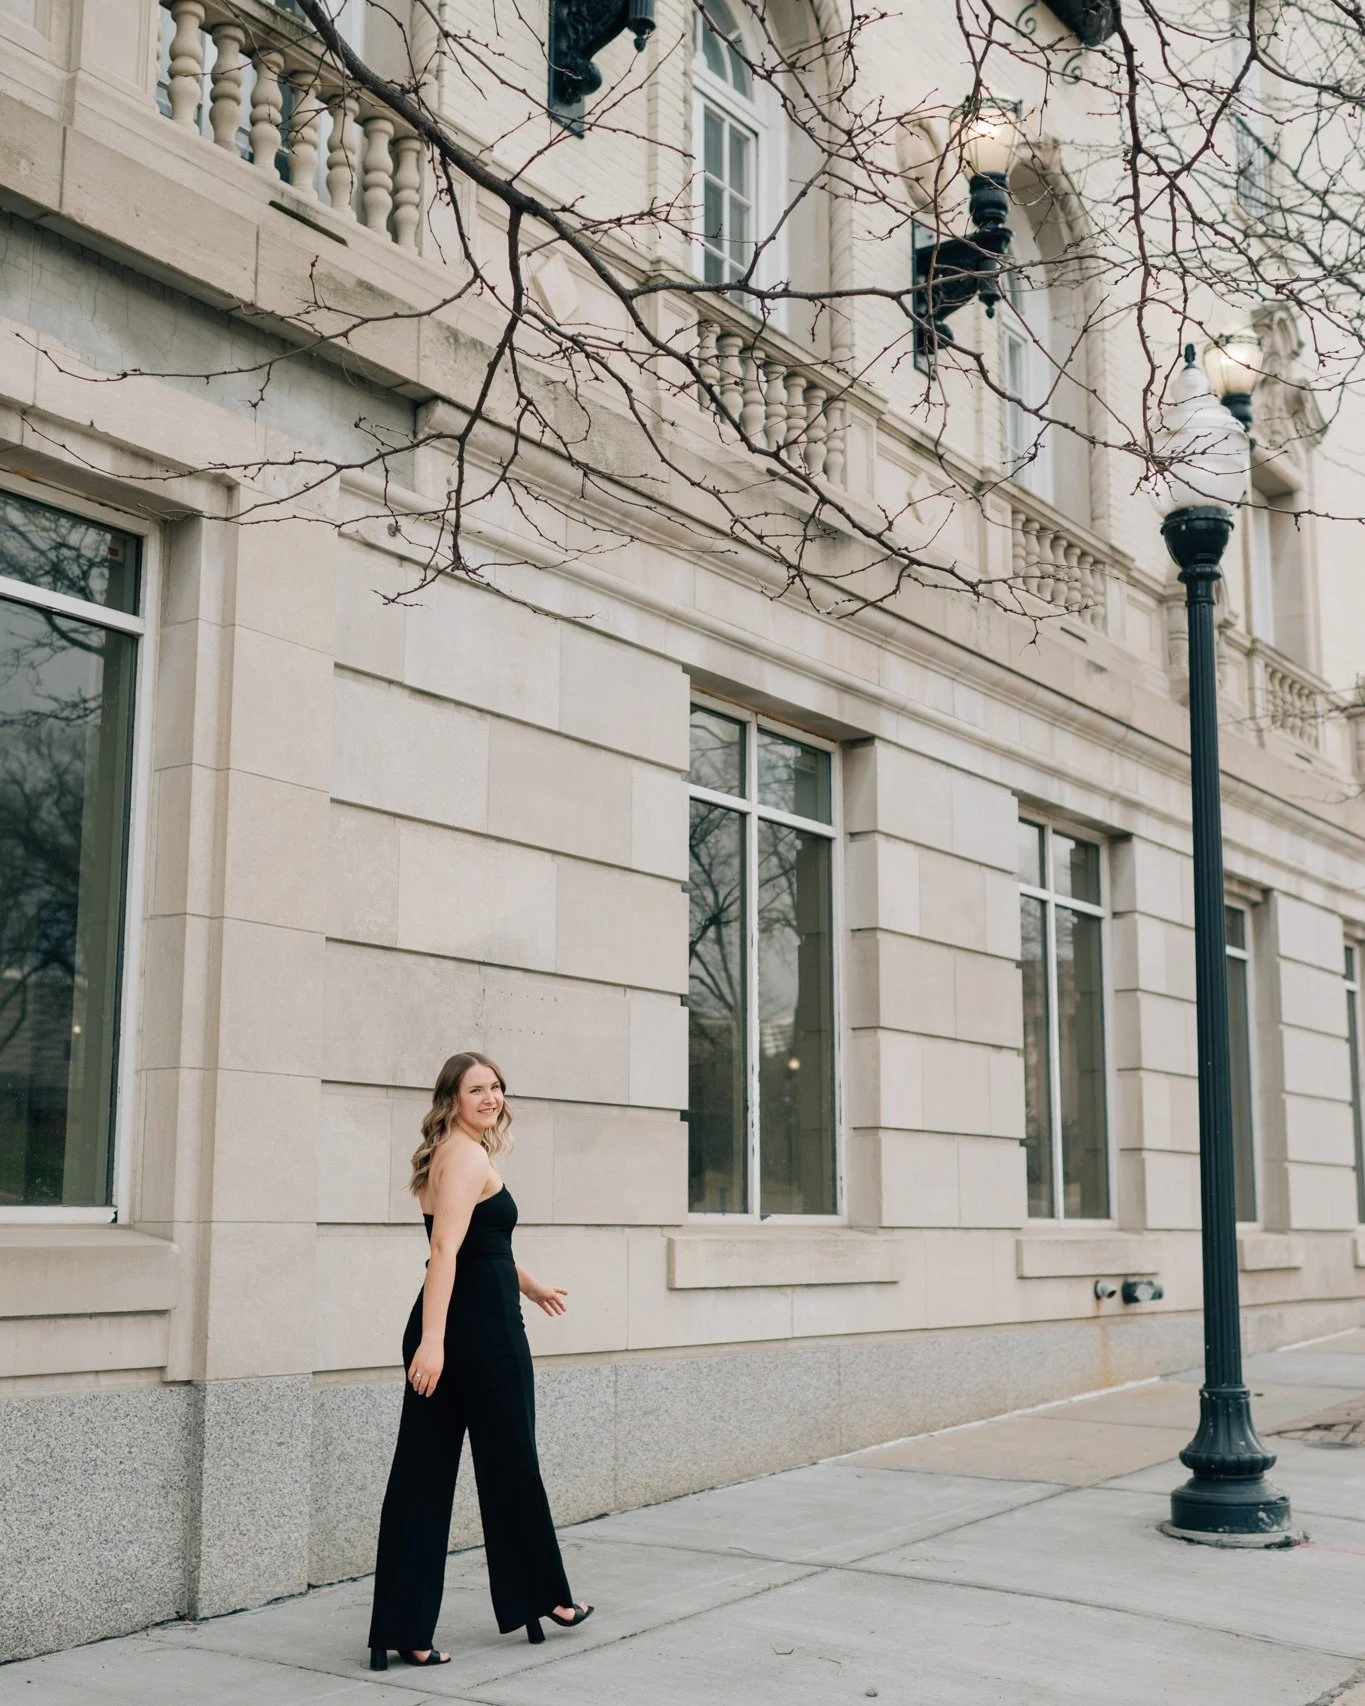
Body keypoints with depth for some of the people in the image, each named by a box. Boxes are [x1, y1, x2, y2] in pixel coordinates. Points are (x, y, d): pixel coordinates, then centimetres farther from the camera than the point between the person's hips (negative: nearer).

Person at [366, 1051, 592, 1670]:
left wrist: (529, 1285, 43)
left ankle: (403, 1630, 7)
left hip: (446, 1328, 9)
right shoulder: (469, 1157, -13)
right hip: (481, 1326, -9)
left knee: (422, 1476, 6)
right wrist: (433, 1339, -32)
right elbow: (445, 1249, -25)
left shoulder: (448, 1155, 17)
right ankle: (544, 1600, 26)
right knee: (512, 1465, 8)